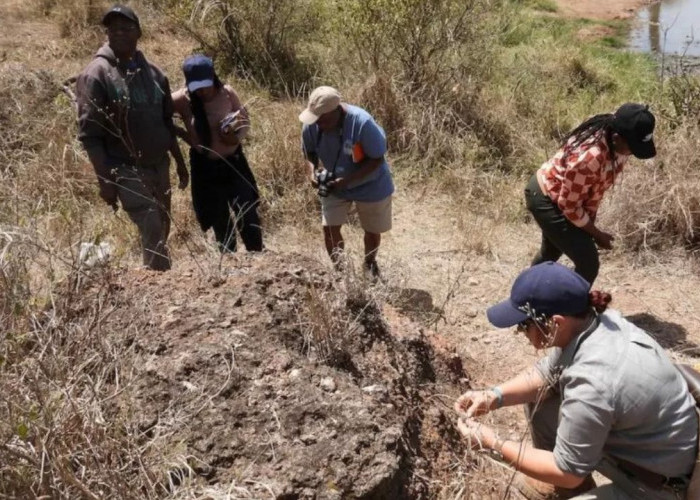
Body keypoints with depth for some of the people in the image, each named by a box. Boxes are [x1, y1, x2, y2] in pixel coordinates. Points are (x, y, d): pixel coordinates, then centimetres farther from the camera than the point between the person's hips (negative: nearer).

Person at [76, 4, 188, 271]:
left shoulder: (152, 72, 8)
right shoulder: (96, 75, -10)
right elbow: (89, 134, -13)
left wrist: (180, 162, 16)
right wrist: (105, 180, -18)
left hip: (159, 165, 6)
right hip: (126, 170, -6)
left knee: (163, 229, 12)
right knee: (153, 233, -14)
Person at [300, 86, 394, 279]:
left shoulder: (362, 123, -35)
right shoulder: (311, 125, -21)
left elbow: (377, 159, -26)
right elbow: (309, 152, -2)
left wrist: (347, 180, -34)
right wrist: (313, 170, -24)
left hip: (370, 186, -3)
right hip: (334, 185, 3)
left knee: (372, 231, 12)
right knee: (329, 227, -4)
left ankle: (370, 264, 43)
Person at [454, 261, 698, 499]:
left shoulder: (592, 384, -36)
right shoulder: (591, 320, -13)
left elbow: (568, 472, -22)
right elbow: (547, 373, 6)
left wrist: (494, 443, -16)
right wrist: (495, 396, -7)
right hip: (637, 436, 8)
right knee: (538, 398, 8)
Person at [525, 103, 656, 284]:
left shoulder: (616, 146, -13)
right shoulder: (589, 156, -38)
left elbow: (596, 186, 1)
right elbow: (569, 205, -26)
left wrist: (591, 220, -1)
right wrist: (596, 233, -14)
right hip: (546, 200, -9)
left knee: (550, 252, 30)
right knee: (588, 263, -9)